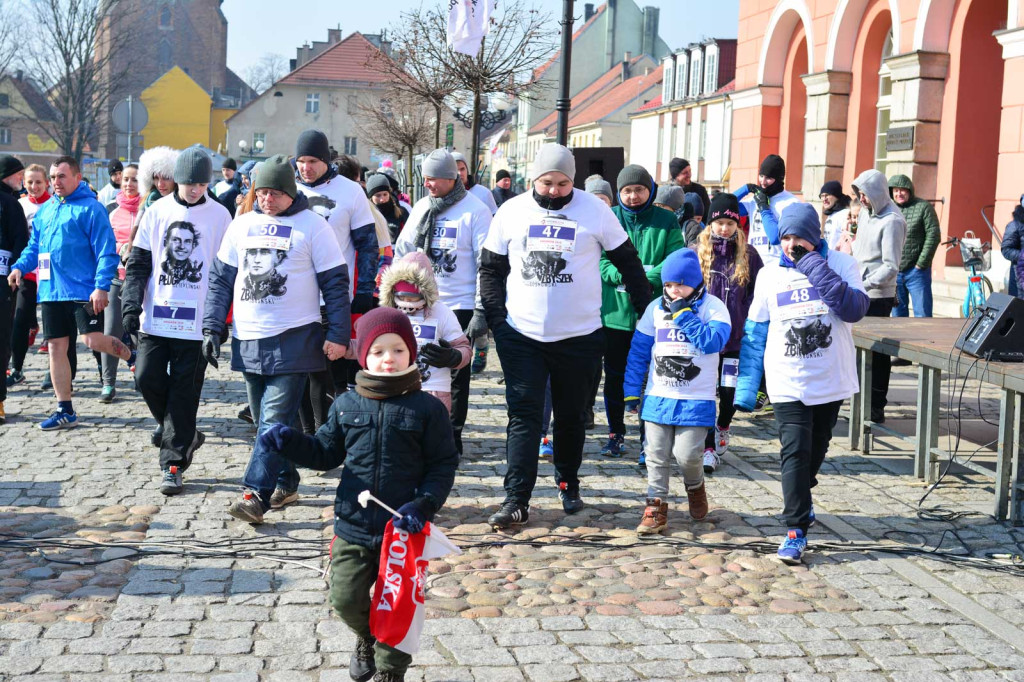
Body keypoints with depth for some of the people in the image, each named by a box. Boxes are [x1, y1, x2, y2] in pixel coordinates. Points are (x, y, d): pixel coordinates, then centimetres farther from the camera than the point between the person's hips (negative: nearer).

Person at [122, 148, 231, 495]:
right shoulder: (158, 211, 5)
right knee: (148, 378, -2)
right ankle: (185, 434, 23)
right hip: (156, 316, 3)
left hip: (196, 319, -2)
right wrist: (132, 304, -4)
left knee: (184, 391, -1)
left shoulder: (219, 215, 1)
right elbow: (138, 262, 7)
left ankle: (173, 463, 6)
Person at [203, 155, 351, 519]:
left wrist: (337, 334, -8)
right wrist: (212, 327, 7)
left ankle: (257, 494, -14)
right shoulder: (242, 225, 12)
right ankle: (286, 484, 23)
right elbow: (221, 279, 15)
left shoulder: (312, 225, -2)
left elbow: (335, 282, -2)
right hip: (248, 338, 6)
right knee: (264, 420, 11)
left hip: (294, 338, -5)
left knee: (275, 419, -12)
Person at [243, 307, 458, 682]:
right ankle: (367, 637, 34)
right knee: (345, 598, 0)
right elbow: (326, 453, 12)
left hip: (404, 529, -2)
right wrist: (288, 442, -4)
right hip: (354, 527, 2)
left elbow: (443, 465, -4)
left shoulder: (427, 408, -5)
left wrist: (423, 504, -17)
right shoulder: (346, 405, 5)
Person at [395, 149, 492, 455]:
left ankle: (453, 434, 15)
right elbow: (402, 252, 16)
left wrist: (481, 311, -14)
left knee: (456, 374, 5)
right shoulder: (421, 208, 9)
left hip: (459, 306, -5)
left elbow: (486, 264, -10)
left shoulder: (475, 210, -8)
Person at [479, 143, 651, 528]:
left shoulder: (595, 210, -2)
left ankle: (568, 485, 31)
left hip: (579, 336, 0)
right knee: (523, 415, -3)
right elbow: (491, 268, 8)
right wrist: (494, 316, -3)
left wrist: (647, 313, 3)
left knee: (572, 416, 12)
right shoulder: (511, 211, 2)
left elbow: (628, 263, 5)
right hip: (521, 335, 1)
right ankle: (516, 500, -2)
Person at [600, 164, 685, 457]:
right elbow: (601, 261, -5)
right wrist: (625, 275, -22)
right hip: (615, 312, 1)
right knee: (615, 376, 9)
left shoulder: (667, 222, 4)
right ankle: (616, 435, 23)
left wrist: (647, 280, -22)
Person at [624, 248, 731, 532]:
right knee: (657, 455, 4)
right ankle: (656, 506, 15)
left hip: (696, 399, -3)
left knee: (687, 455, -8)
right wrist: (632, 390, 9)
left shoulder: (712, 307, -3)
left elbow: (713, 342, -20)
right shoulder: (656, 308, 6)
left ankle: (695, 487, 23)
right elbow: (639, 351, 10)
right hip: (658, 397, 3)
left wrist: (684, 316, -20)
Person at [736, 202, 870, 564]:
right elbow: (754, 333, 6)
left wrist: (816, 268, -24)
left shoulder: (841, 264, -5)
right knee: (794, 453, -10)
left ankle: (800, 498, 42)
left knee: (816, 449, 17)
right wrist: (746, 387, 2)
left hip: (830, 381, 1)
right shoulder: (770, 275, 0)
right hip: (788, 383, 0)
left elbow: (854, 310, -21)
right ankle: (796, 530, -6)